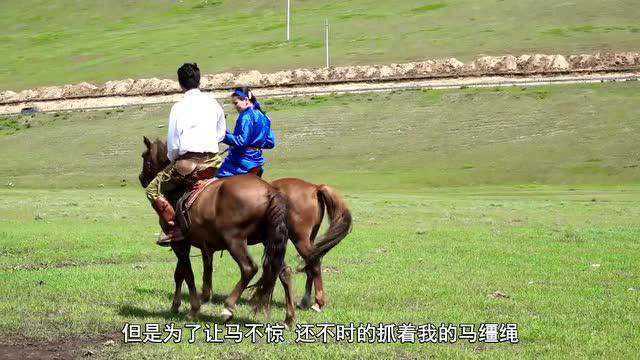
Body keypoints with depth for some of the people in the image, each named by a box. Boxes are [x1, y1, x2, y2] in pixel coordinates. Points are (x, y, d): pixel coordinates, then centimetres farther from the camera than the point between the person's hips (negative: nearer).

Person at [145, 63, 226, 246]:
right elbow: (221, 133, 18)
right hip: (214, 161, 5)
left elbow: (173, 140, -4)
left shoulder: (179, 107, -5)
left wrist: (173, 160, 13)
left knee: (153, 189, 8)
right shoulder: (213, 103, 9)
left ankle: (172, 229, -4)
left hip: (188, 163, -5)